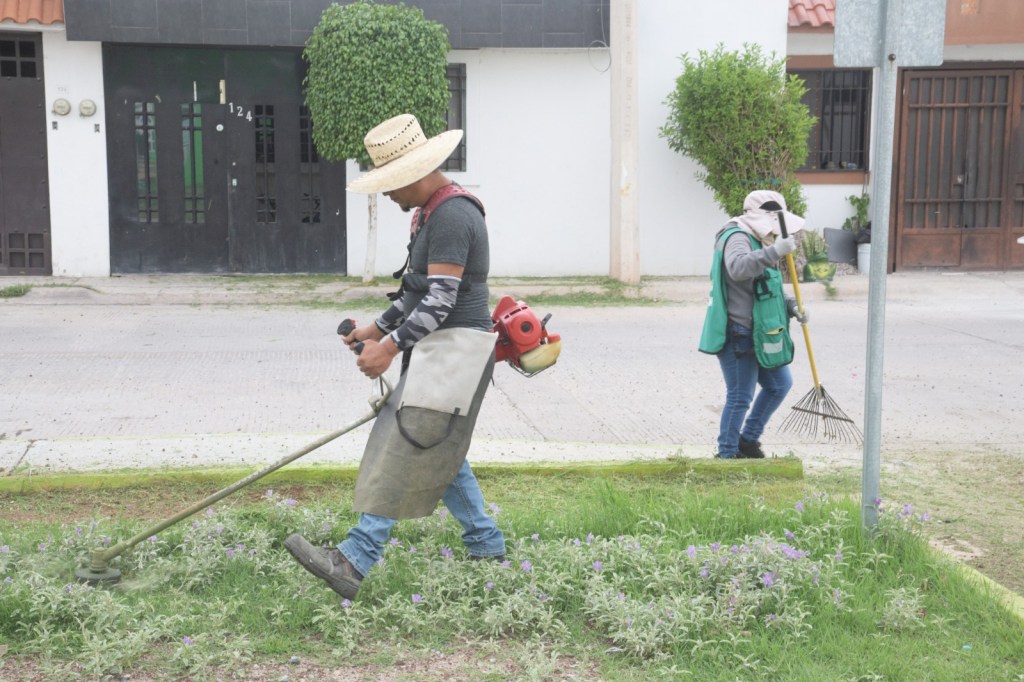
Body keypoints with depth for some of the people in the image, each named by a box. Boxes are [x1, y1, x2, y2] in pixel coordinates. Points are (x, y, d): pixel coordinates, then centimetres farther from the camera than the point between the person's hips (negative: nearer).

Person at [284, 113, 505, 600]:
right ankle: (484, 542, 25)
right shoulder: (431, 213, 15)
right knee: (438, 451, 15)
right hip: (438, 348, 11)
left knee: (403, 450, -12)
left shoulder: (450, 216, -18)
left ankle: (354, 562, -12)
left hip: (454, 349, -11)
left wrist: (391, 347, -22)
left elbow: (441, 299, -23)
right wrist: (378, 328, 16)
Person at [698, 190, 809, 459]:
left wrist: (791, 306, 9)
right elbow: (738, 268, -39)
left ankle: (747, 441, 28)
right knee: (740, 397, -4)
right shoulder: (737, 238, -15)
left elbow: (769, 290, 25)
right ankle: (727, 454, 10)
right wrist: (774, 252, -45)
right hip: (737, 336, -10)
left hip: (756, 334, 10)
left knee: (780, 384, 18)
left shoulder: (757, 242, 17)